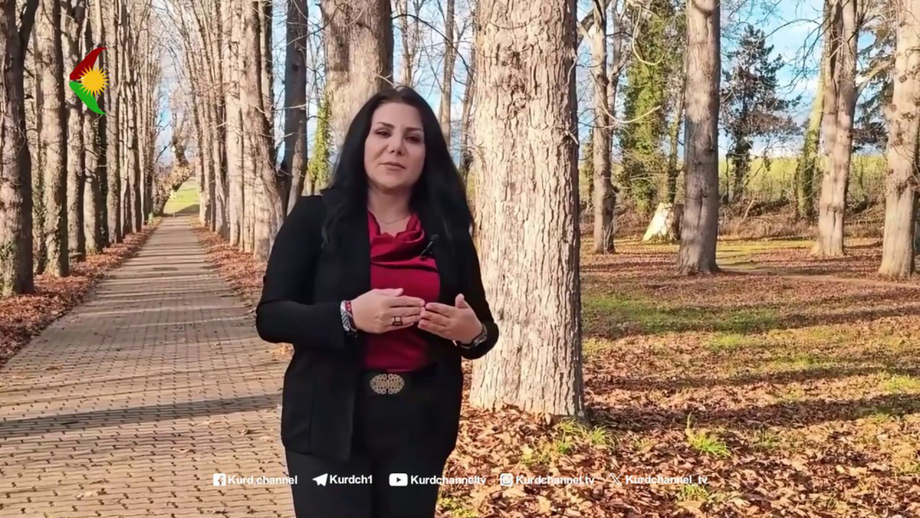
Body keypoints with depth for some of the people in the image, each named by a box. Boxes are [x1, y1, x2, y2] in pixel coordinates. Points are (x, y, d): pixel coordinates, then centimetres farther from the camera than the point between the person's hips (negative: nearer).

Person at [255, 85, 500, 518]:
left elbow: (481, 327, 12)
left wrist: (472, 332, -12)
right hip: (331, 424, -3)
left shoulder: (448, 231, 6)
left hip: (420, 426, 3)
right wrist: (348, 316, -22)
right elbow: (270, 316, -6)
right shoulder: (314, 217, -2)